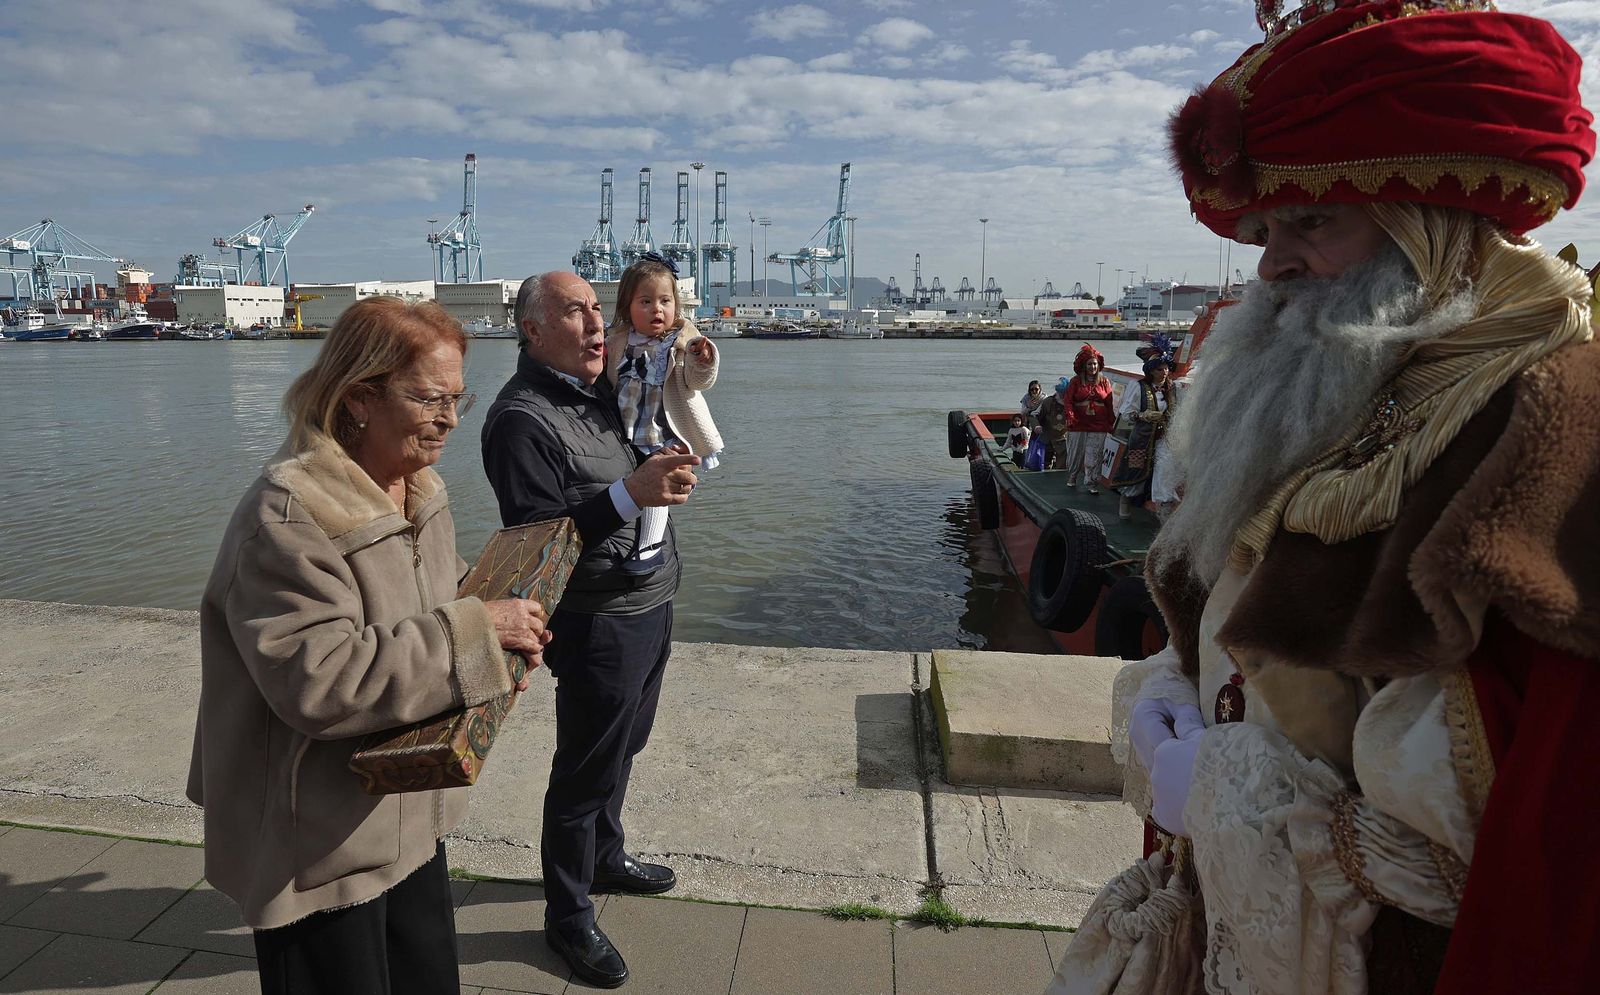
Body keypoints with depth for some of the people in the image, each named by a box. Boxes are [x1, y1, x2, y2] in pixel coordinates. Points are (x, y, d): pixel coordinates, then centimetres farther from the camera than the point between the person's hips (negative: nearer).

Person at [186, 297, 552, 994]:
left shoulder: (419, 489, 3)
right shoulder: (290, 514, -24)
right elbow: (318, 682, -31)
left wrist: (505, 623, -3)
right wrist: (475, 632, -28)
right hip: (319, 851, -8)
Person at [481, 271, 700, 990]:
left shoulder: (599, 393, 10)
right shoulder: (521, 417, -19)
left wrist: (666, 465, 7)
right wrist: (629, 493, -34)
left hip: (650, 608, 9)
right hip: (599, 626, -9)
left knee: (620, 750, 23)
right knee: (586, 771, 6)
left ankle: (604, 858, 45)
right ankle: (567, 917, 25)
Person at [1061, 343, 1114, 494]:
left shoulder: (1104, 382, 7)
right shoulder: (1076, 381, 4)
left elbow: (1109, 404, 8)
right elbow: (1069, 401, -1)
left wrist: (1111, 423, 5)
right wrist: (1070, 417, -14)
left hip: (1098, 427, 0)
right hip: (1078, 425, 0)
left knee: (1094, 457, -2)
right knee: (1075, 454, 9)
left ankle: (1092, 484, 4)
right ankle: (1071, 479, 28)